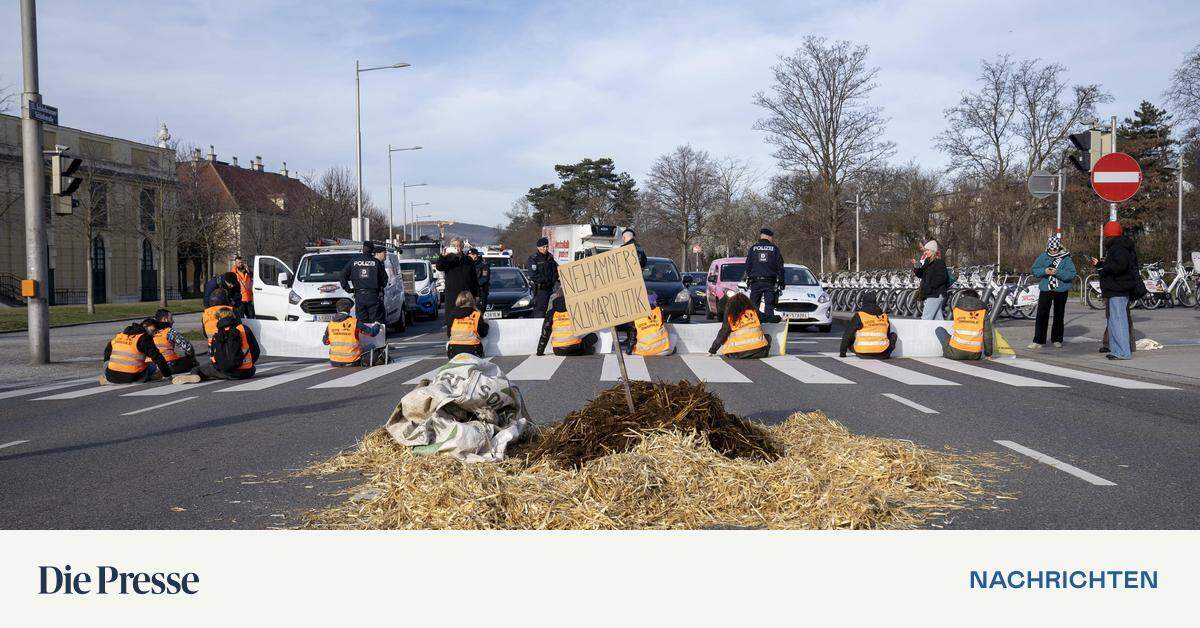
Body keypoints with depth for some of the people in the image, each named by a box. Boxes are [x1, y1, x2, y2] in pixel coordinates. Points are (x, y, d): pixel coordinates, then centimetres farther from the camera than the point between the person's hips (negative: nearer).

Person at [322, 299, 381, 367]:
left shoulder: (330, 324, 1)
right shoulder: (355, 322, -10)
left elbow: (325, 342, 14)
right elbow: (372, 332, -2)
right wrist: (376, 326, 20)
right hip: (351, 362, -4)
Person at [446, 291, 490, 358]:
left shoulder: (453, 315, 6)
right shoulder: (477, 315, -1)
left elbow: (448, 334, 12)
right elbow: (483, 334, 4)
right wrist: (485, 324, 24)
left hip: (454, 350, 2)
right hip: (472, 350, -2)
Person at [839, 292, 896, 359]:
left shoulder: (858, 316, -4)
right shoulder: (884, 316, 8)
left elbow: (847, 335, 0)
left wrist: (842, 353, 11)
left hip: (862, 353, -2)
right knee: (893, 335, 28)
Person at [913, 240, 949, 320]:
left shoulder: (939, 262, -12)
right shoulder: (928, 262, 14)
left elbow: (942, 277, -22)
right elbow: (921, 274, 17)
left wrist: (930, 286, -22)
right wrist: (916, 267, -2)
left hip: (935, 295, -9)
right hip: (931, 295, 9)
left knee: (926, 318, -11)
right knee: (938, 318, 14)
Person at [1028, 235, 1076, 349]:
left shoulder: (1066, 258, -4)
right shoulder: (1043, 256, 1)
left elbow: (1071, 274, -11)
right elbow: (1034, 270, 3)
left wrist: (1057, 272, -23)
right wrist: (1044, 271, -16)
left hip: (1061, 291, 0)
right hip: (1045, 289, 0)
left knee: (1059, 316, 10)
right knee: (1042, 315, -6)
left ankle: (1057, 339, 22)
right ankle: (1038, 340, -4)